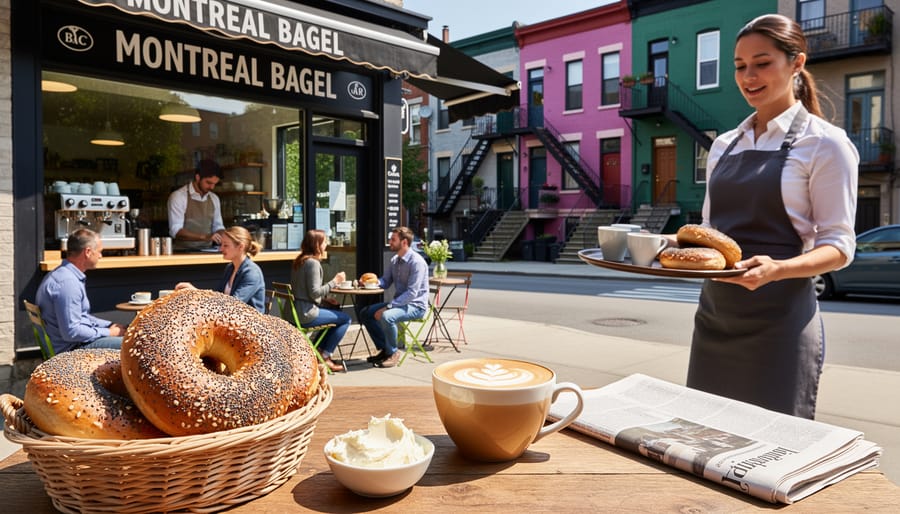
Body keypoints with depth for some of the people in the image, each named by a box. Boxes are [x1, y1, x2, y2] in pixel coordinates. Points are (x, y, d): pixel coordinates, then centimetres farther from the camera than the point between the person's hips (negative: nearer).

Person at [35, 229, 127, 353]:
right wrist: (108, 332, -15)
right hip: (72, 347, -11)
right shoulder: (67, 282, -22)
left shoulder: (65, 274, 13)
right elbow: (71, 332, -26)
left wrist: (110, 325, 11)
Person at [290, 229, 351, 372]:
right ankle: (325, 357, 7)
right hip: (305, 314, -10)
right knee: (345, 319, -1)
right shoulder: (313, 263, -16)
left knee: (336, 311, 24)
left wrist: (326, 299, 14)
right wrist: (334, 281, -11)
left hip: (294, 312, 10)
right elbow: (315, 293, -21)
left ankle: (318, 351, 24)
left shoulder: (300, 261, 13)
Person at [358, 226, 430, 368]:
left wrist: (387, 307, -28)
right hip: (399, 302, 9)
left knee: (386, 316, -35)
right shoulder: (395, 260, 7)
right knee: (364, 313, 4)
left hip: (415, 305, -9)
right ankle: (384, 348, 11)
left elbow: (412, 293, -26)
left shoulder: (416, 262, -20)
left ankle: (392, 353, -11)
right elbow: (386, 282, 15)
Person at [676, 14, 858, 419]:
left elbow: (838, 246, -8)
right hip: (714, 314, 5)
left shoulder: (824, 143, -4)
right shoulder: (724, 145, 11)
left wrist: (776, 269, -26)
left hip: (778, 320, -5)